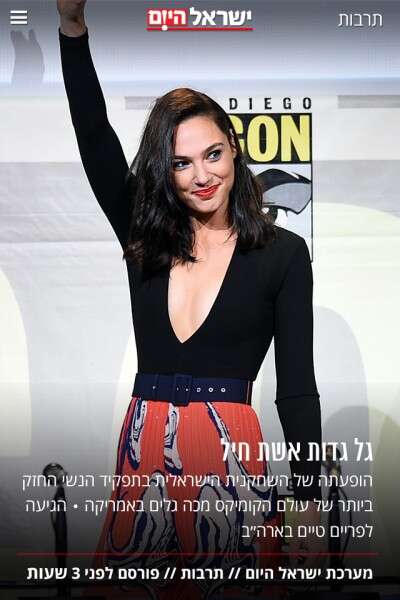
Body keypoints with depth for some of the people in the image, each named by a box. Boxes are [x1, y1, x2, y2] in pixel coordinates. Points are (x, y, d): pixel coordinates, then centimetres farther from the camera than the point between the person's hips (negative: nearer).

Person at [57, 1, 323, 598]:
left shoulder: (283, 252, 0)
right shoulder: (143, 237, 8)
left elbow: (298, 386, -3)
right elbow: (94, 134, -1)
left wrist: (310, 500, -7)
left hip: (230, 457, -3)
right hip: (143, 452, 3)